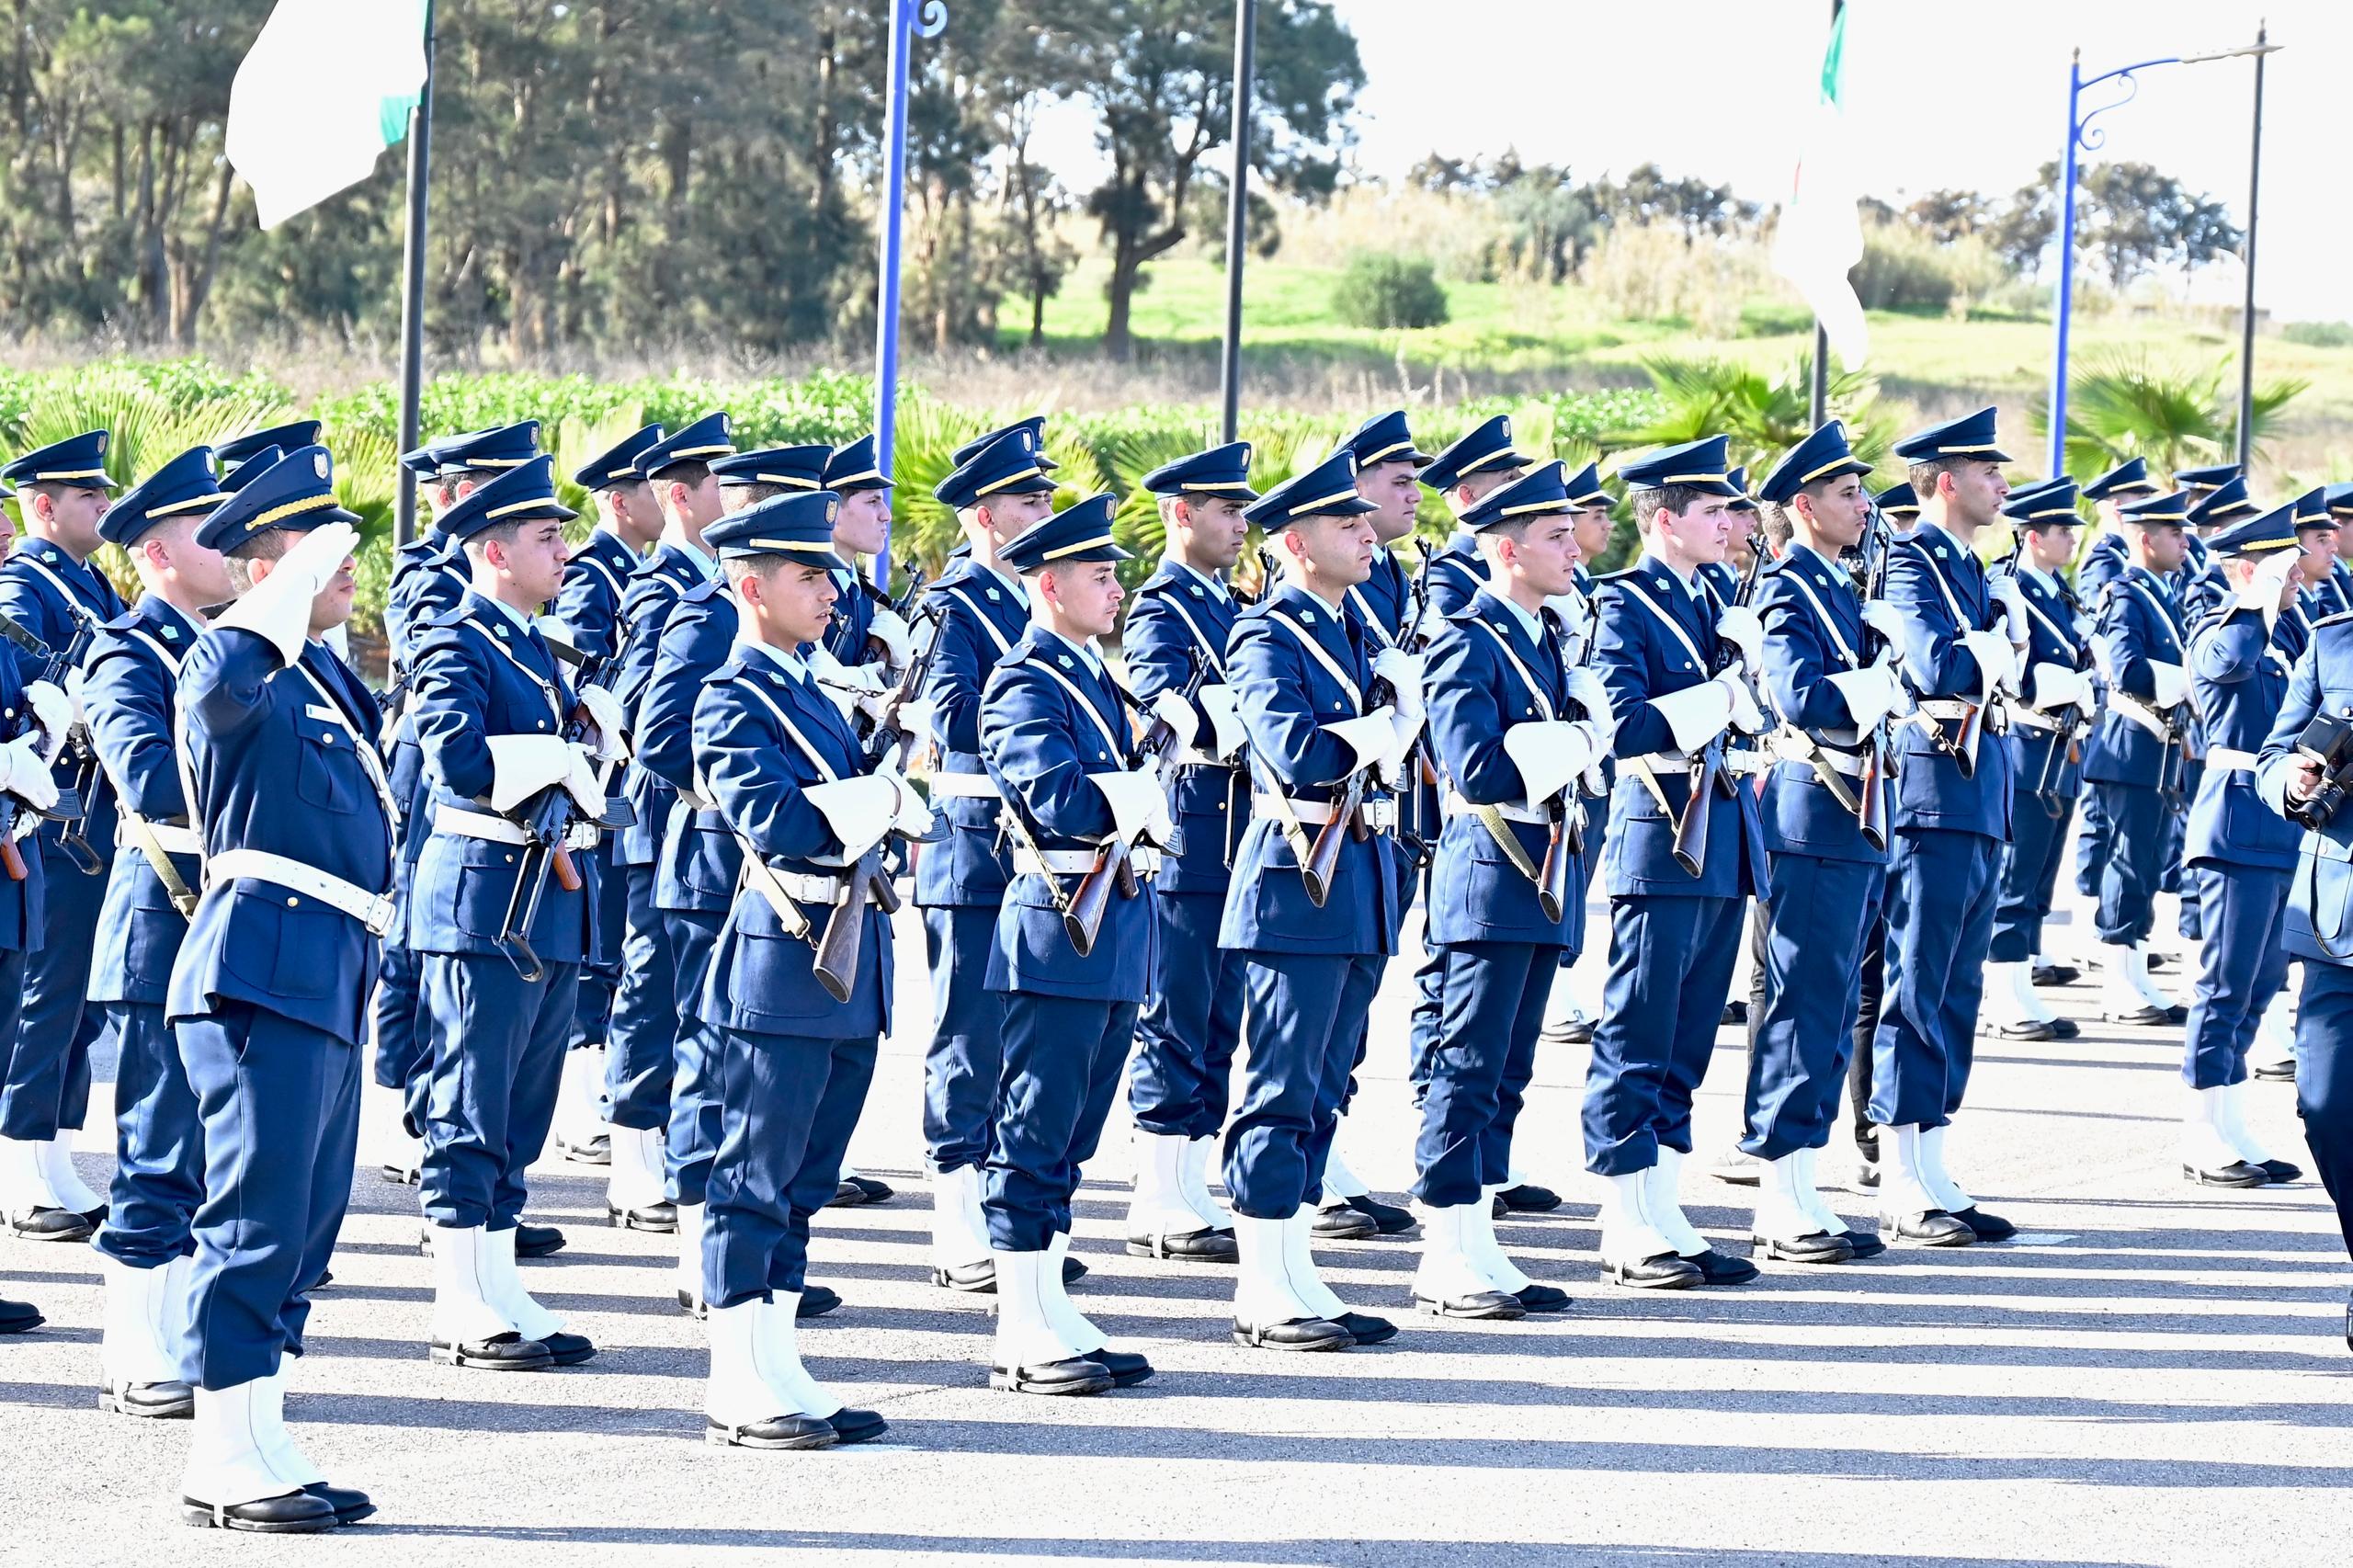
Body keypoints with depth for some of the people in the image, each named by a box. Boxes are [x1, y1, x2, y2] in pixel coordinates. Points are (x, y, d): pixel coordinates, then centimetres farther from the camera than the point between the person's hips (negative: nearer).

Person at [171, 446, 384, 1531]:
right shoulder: (237, 673, -11)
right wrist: (300, 582, -27)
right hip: (263, 973, -10)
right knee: (256, 1224, -7)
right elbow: (223, 681, -37)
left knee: (302, 1228, 13)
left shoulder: (329, 674, 17)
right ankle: (224, 1467, -3)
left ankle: (261, 1452, 20)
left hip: (331, 980, 10)